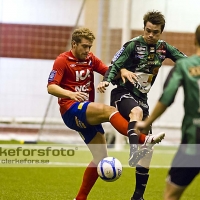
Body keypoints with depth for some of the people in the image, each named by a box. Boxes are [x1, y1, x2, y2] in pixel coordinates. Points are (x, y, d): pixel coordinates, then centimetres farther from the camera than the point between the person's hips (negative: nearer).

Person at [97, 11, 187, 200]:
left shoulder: (163, 47, 5)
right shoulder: (133, 45, -10)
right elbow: (115, 65, -14)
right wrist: (106, 81, -32)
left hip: (141, 98, 6)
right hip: (123, 94, -6)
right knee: (136, 111, -42)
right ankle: (134, 151, -62)